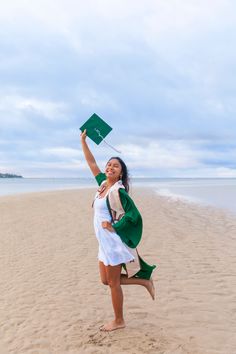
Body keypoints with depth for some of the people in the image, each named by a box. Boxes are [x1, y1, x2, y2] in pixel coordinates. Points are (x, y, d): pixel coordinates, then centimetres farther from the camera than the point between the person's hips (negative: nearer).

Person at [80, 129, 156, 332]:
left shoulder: (118, 191, -16)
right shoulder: (103, 183, 6)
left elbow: (134, 214, -20)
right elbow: (91, 162, 14)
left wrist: (114, 227, -18)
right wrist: (83, 140, 15)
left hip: (114, 241, -8)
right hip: (104, 242, 8)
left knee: (113, 282, 4)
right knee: (106, 280, 16)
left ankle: (119, 321, 21)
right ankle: (144, 281, 27)